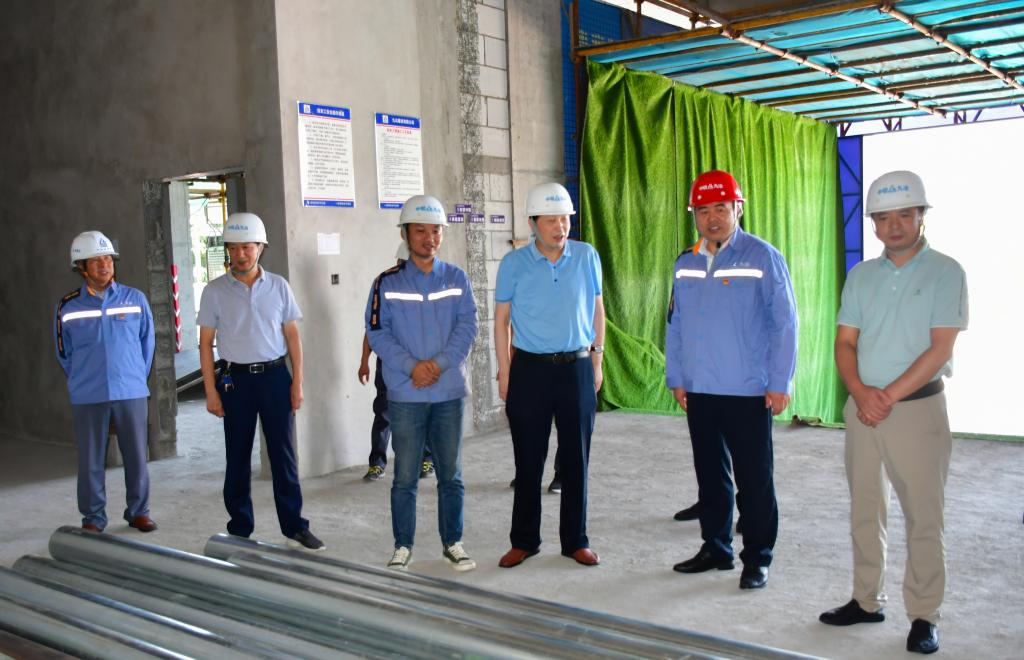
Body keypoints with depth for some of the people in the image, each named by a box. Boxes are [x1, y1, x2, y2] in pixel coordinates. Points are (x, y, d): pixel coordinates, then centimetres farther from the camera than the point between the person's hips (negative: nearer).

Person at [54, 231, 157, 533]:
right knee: (91, 460, 6)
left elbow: (147, 343, 9)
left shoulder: (135, 299, 1)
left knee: (136, 456, 7)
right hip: (87, 398, 0)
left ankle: (138, 511, 23)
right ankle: (93, 517, 20)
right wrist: (84, 383, 13)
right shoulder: (67, 307, 0)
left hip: (132, 393, 0)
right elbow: (64, 353, 10)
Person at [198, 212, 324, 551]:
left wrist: (297, 381, 1)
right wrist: (211, 391, -3)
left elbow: (292, 335, 6)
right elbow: (205, 343, 2)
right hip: (236, 379, 0)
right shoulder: (214, 291, 1)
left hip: (275, 376, 1)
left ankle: (294, 527, 13)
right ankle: (240, 531, 18)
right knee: (237, 459, 7)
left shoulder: (278, 286, 3)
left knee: (284, 454, 4)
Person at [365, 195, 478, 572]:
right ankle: (403, 546, 17)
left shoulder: (456, 279, 6)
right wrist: (411, 366, -15)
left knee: (451, 474, 9)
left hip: (449, 392, 2)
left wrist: (440, 363, -14)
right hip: (405, 395, -1)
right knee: (405, 476, 4)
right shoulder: (388, 283, 2)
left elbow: (468, 326, -1)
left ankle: (452, 543, 23)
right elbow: (377, 332, -3)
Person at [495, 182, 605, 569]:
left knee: (576, 459, 8)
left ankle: (576, 540, 21)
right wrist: (505, 373, -1)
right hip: (530, 370, -1)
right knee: (529, 461, 5)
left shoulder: (587, 257, 2)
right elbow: (501, 320, 2)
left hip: (577, 368, 2)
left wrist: (597, 362, 9)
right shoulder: (514, 264, -3)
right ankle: (524, 541, 20)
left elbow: (597, 311, 11)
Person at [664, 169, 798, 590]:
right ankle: (715, 548, 28)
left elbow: (784, 324, -5)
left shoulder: (763, 258, -4)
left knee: (754, 479, 3)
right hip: (699, 392, 5)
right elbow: (675, 324, 15)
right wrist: (676, 378, 12)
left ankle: (757, 559, 16)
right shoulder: (685, 264, 11)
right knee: (710, 474, 14)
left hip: (749, 393, -5)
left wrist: (779, 383, -8)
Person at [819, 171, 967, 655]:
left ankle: (923, 616, 11)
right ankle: (867, 601, 24)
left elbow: (940, 349, -11)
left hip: (918, 408, -4)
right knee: (865, 511, 12)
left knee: (923, 516, 0)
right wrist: (860, 392, -10)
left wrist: (889, 396, -15)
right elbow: (844, 343, 7)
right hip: (862, 406, 5)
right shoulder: (861, 275, 10)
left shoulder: (945, 273, -4)